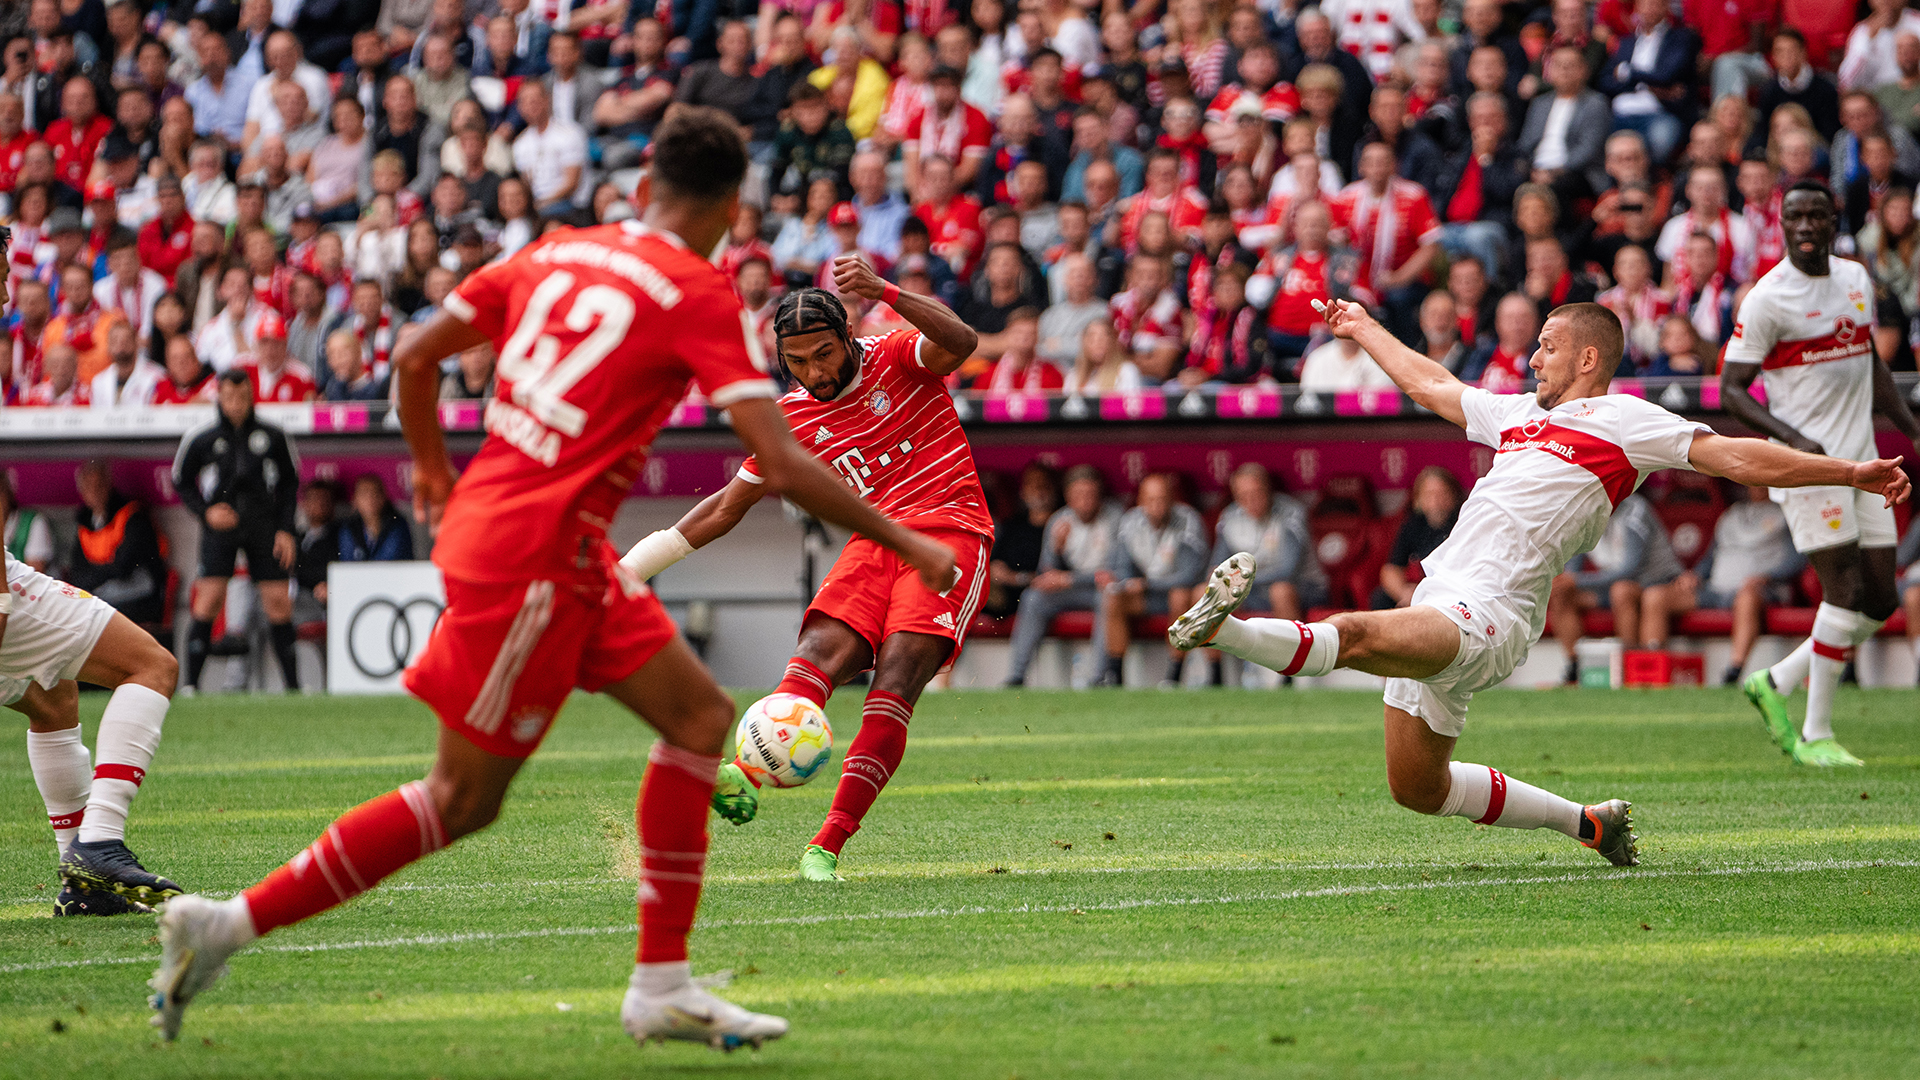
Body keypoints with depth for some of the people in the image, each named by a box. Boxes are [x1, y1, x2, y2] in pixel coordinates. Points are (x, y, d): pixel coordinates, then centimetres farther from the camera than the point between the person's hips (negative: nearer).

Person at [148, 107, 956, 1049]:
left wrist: (432, 468, 33)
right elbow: (780, 465, -15)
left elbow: (416, 355, 15)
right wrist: (907, 545, -6)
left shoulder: (556, 252, 10)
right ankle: (228, 923, 3)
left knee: (699, 716, 11)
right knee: (462, 801, 0)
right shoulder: (699, 294, -10)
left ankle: (661, 986, 10)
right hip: (531, 553, -8)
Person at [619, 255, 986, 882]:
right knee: (822, 648, -26)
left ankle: (828, 845, -29)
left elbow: (960, 343, -21)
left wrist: (884, 292, -34)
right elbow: (728, 506, 19)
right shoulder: (793, 419, 12)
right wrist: (633, 565, 16)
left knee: (895, 680, -23)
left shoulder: (897, 359, 1)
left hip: (951, 529, -4)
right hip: (876, 540, 4)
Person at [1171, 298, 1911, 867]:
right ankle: (1586, 822, 22)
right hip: (1439, 599, 9)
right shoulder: (1520, 413, 25)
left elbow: (1739, 459, 1)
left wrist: (1848, 473, -6)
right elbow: (1430, 385, 41)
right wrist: (1362, 329, 50)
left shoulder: (1621, 420, 4)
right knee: (1417, 787, 11)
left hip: (1490, 614, -9)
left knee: (1360, 636, -35)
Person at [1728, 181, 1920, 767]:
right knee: (1846, 591, -14)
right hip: (1808, 462, -7)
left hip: (1861, 458, 7)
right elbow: (1731, 389, -11)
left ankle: (1776, 684, 18)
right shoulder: (1767, 298, -10)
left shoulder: (1855, 278, 11)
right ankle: (1815, 735, -6)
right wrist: (1793, 438, -23)